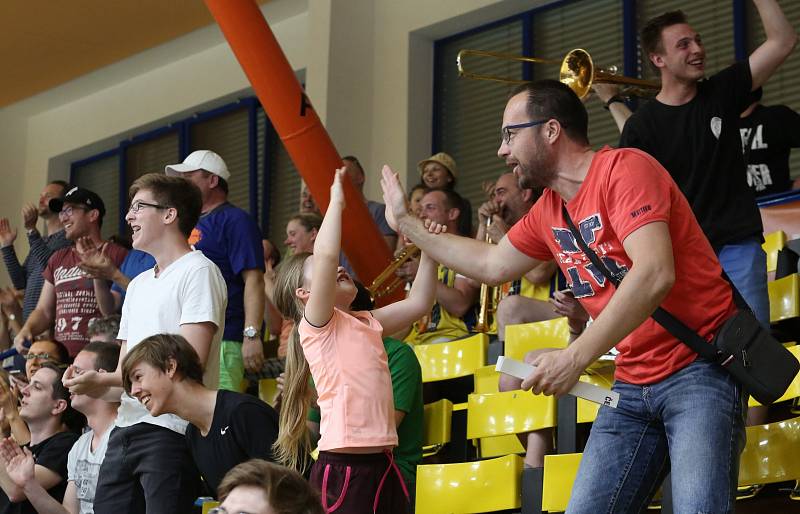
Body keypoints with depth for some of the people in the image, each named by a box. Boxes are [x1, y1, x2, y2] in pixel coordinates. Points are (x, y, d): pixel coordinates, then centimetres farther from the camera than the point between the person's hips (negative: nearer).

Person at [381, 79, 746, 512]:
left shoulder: (624, 169, -13)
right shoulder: (547, 213, 13)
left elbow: (655, 274, -26)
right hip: (634, 383, 8)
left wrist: (575, 358, -27)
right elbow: (491, 265, 30)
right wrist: (406, 223, 31)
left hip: (697, 367, -8)